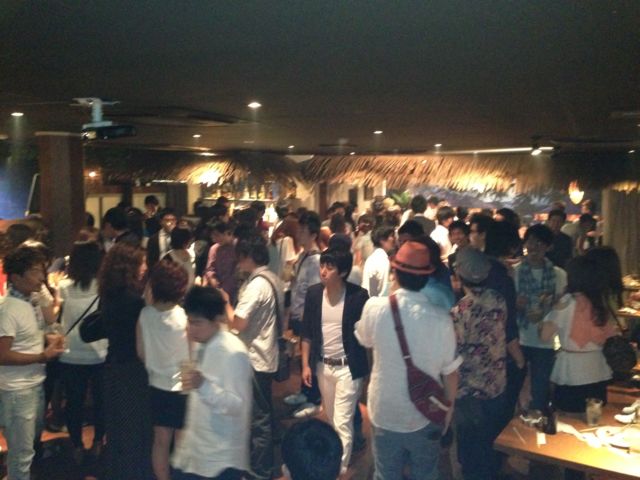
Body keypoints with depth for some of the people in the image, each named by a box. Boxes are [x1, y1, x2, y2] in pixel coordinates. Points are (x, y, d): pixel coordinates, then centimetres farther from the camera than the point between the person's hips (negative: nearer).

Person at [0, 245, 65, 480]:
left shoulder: (33, 300, 4)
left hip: (37, 384, 8)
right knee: (22, 453, 4)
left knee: (31, 444, 24)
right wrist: (43, 356, -19)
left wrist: (51, 342, 4)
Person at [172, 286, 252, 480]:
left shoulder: (233, 353, -22)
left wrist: (203, 385, -39)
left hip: (223, 457, -8)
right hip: (195, 449, 8)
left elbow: (237, 405, -26)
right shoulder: (204, 347, 5)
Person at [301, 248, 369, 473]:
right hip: (323, 366, 5)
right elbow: (307, 332, 5)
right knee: (331, 420, 20)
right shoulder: (313, 293, -3)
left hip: (348, 367, -5)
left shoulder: (358, 295, -16)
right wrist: (306, 364, 4)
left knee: (342, 423, -3)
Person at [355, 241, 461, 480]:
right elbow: (450, 371, -9)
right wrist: (449, 408, 9)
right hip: (426, 415, 0)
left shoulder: (375, 307, -18)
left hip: (384, 413, 1)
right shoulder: (441, 319, -21)